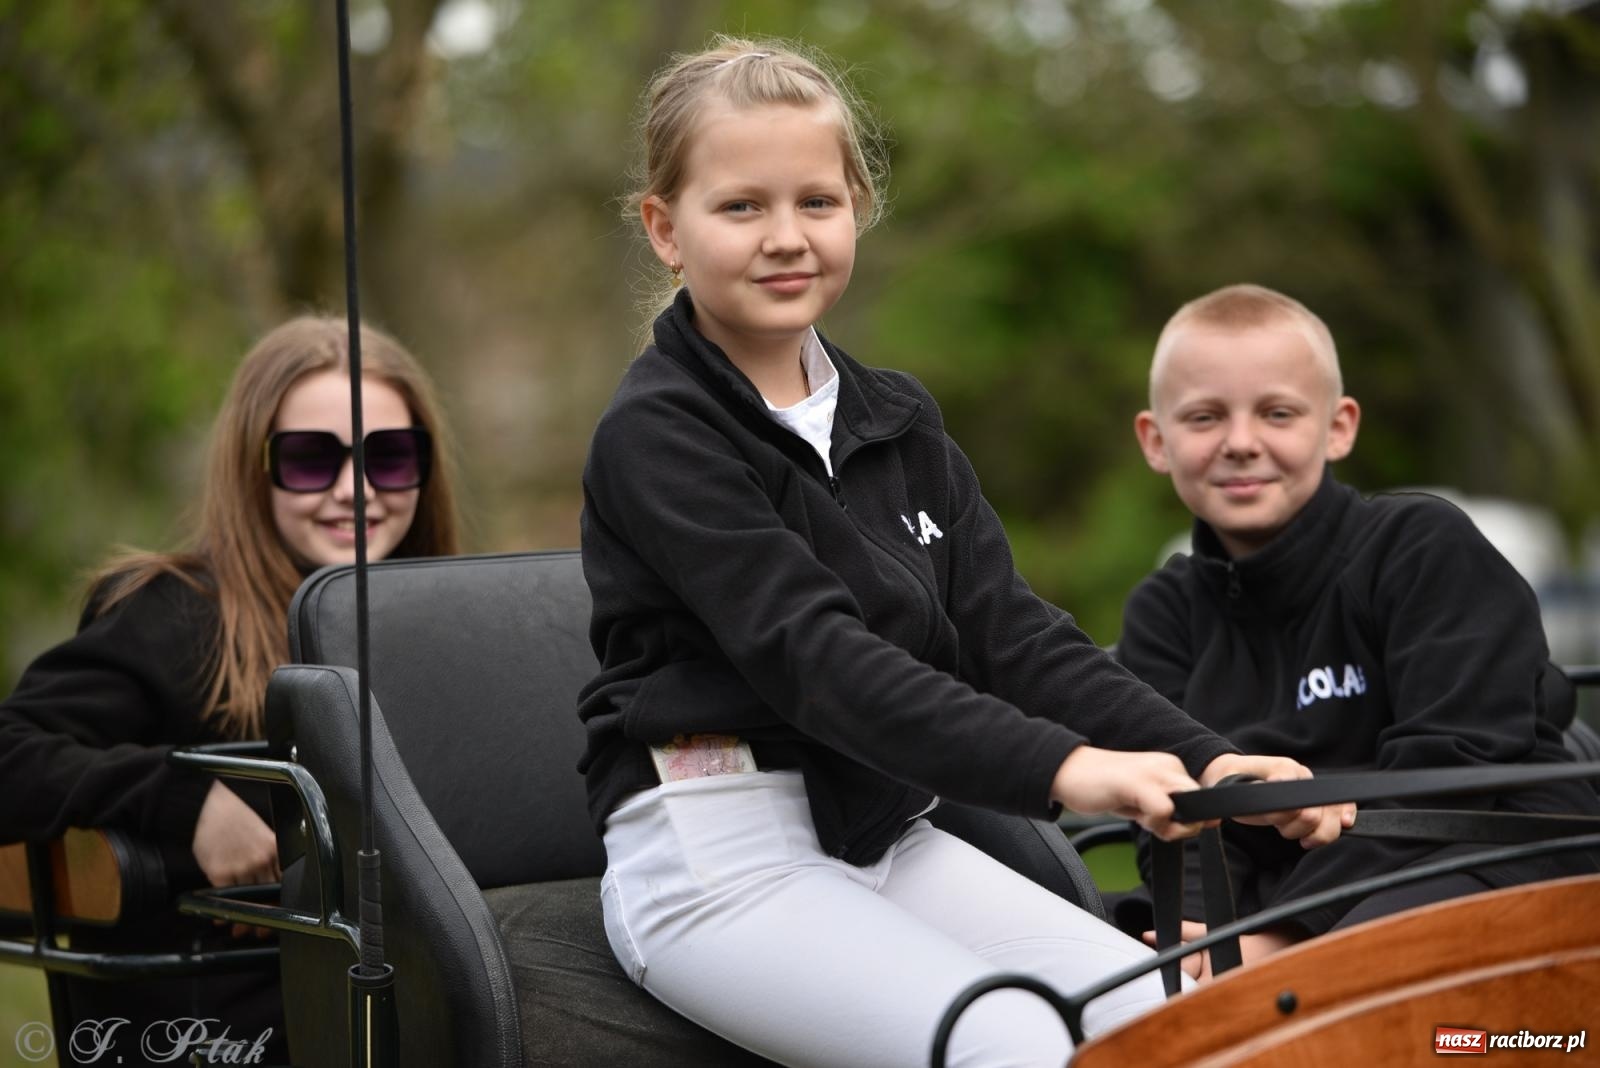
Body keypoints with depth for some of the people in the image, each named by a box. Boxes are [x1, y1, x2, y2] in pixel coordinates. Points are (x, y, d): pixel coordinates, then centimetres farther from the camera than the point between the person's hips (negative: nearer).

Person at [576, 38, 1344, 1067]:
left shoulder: (900, 423, 13)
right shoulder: (655, 436, -10)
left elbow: (1008, 630, 2)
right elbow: (812, 654, -23)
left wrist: (1205, 760, -15)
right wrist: (1060, 767, -36)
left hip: (889, 833, 7)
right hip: (717, 861, -7)